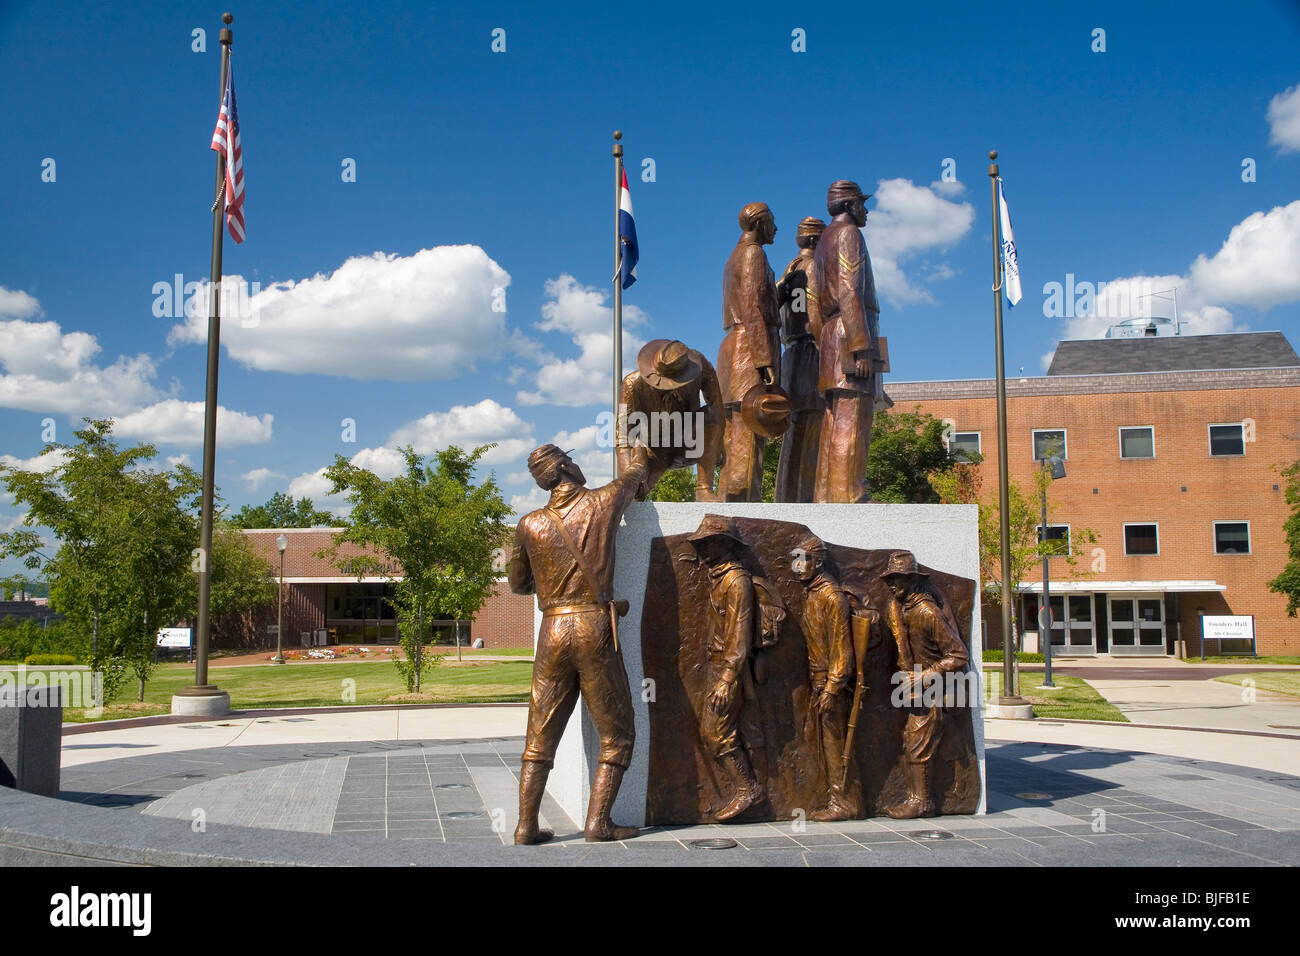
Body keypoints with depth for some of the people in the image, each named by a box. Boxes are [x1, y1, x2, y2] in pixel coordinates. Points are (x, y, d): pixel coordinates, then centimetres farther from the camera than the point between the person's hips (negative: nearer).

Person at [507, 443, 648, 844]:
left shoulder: (530, 524, 5)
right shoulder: (602, 502, 1)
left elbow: (518, 584, 18)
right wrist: (639, 457, 48)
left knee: (541, 737, 11)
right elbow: (634, 478, 25)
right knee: (616, 735, 8)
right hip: (596, 629, -3)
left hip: (553, 631, 3)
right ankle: (598, 822, 2)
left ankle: (527, 825, 10)